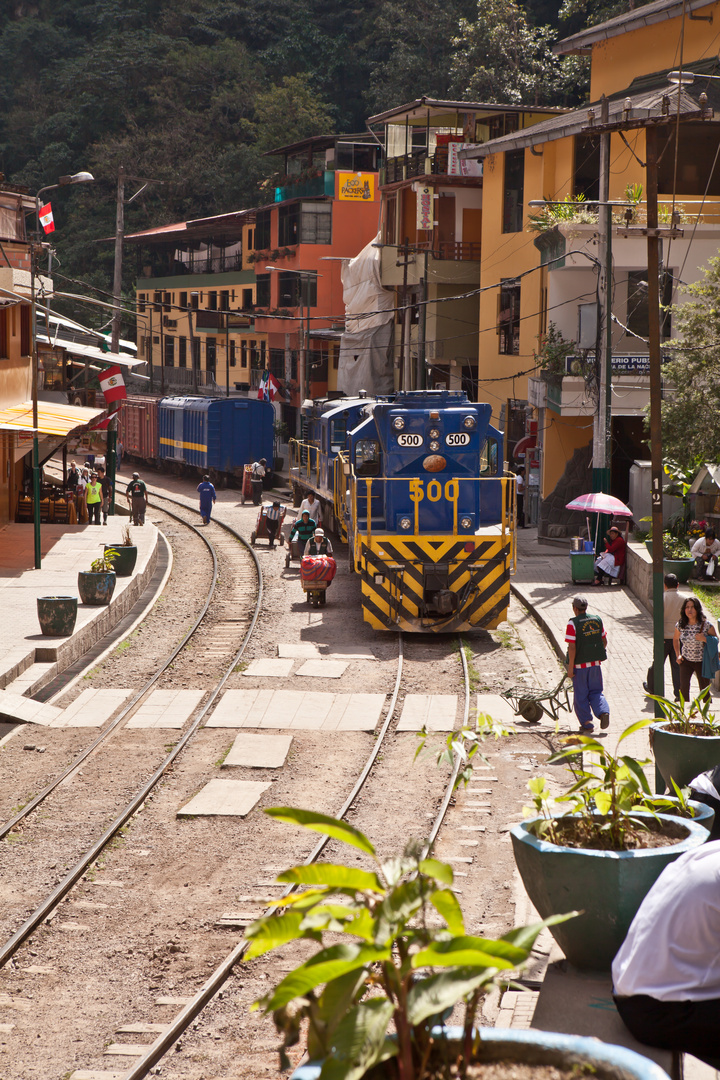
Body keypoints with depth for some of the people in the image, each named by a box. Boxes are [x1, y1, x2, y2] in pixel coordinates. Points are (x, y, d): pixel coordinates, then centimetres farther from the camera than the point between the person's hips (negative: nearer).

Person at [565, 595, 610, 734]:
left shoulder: (573, 623, -14)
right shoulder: (597, 620, 2)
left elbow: (572, 647, -17)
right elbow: (604, 641, 9)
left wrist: (570, 667, -13)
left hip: (580, 664, -4)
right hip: (596, 663, 4)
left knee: (581, 696, 8)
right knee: (596, 691, 16)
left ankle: (587, 724, 10)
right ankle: (603, 712, -7)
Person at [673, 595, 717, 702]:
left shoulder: (706, 625, -16)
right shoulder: (680, 625, -7)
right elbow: (675, 639, 13)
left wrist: (705, 639, -24)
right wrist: (678, 655, 5)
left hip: (702, 662, -2)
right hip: (685, 661, 2)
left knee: (704, 691, 6)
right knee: (683, 687, -13)